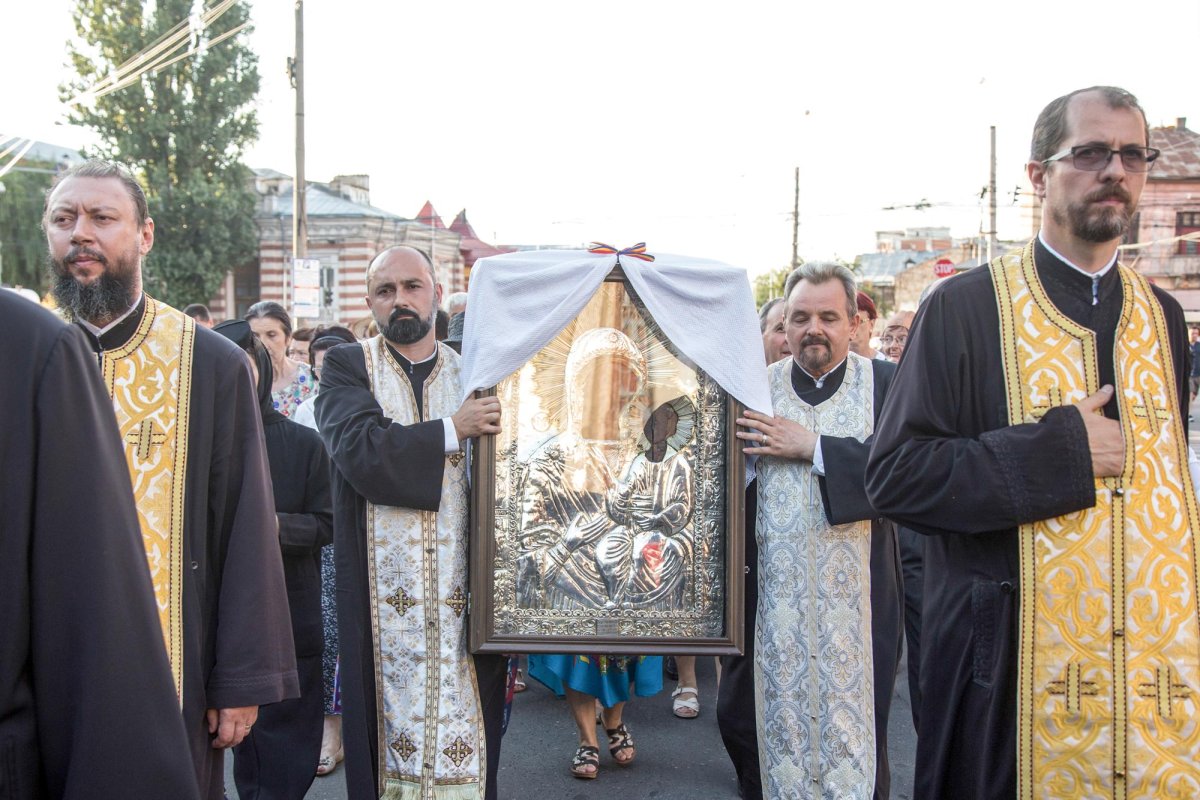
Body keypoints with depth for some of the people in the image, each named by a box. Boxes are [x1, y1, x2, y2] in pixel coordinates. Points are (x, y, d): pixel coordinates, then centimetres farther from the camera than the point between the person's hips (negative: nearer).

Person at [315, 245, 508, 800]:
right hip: (385, 600, -1)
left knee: (465, 734, 3)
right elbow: (359, 449, -15)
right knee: (393, 726, 2)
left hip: (465, 595, 2)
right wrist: (452, 431, -11)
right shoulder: (347, 368, 4)